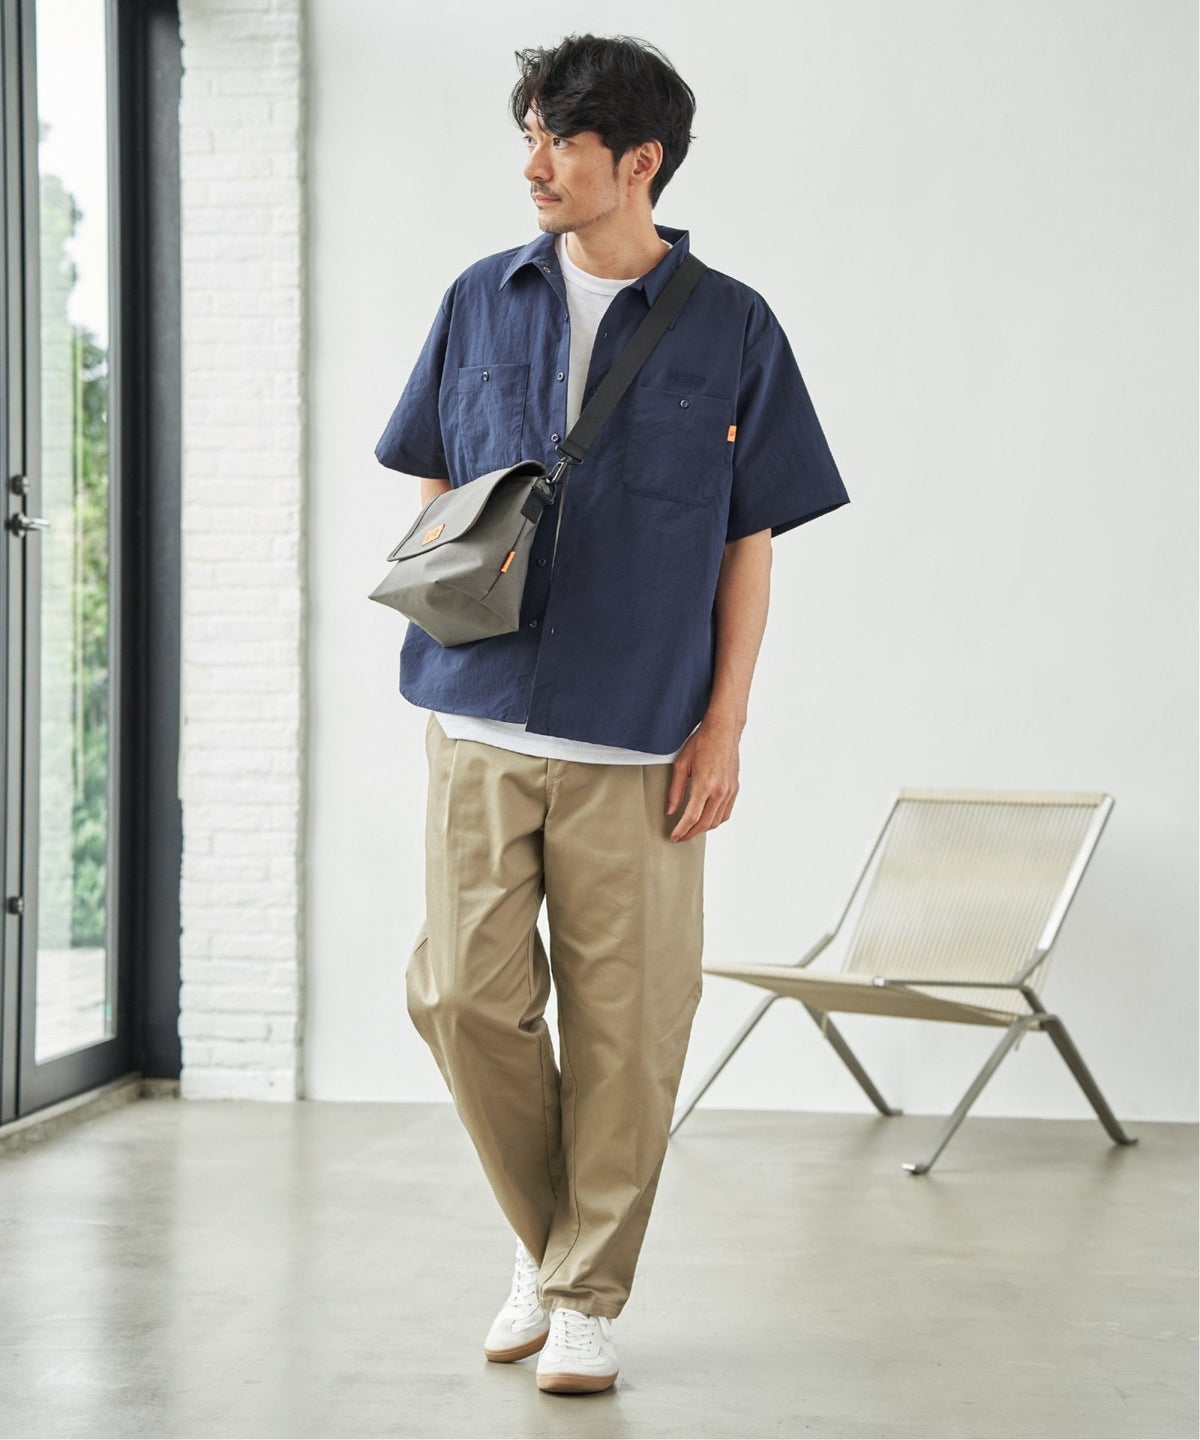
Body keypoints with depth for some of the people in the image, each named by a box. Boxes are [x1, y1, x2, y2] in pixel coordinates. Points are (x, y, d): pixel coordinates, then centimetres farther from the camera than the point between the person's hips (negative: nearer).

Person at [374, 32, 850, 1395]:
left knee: (624, 1024, 1)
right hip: (481, 719, 2)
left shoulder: (730, 327, 3)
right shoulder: (481, 300, 10)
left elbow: (749, 544, 4)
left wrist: (723, 728, -3)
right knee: (464, 993, 0)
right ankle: (546, 1241, 24)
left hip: (640, 737, -2)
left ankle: (587, 1294, 18)